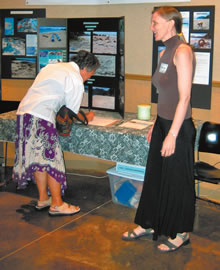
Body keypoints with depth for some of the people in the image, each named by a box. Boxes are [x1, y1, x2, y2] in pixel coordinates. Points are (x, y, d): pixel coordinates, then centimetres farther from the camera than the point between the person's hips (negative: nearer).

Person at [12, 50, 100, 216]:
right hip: (41, 117, -9)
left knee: (38, 158, 15)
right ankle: (57, 204, 6)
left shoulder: (52, 67, 22)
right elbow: (72, 113, -1)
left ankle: (43, 199, 24)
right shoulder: (76, 81, -4)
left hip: (23, 111, 9)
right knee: (52, 159, -1)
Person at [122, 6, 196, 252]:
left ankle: (181, 234, 22)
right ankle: (148, 226, 31)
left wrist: (172, 135, -21)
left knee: (177, 181, 5)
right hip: (162, 123, 9)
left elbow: (184, 97, -20)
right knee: (154, 176, 16)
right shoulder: (164, 54, 11)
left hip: (178, 128, -9)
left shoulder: (182, 51, -16)